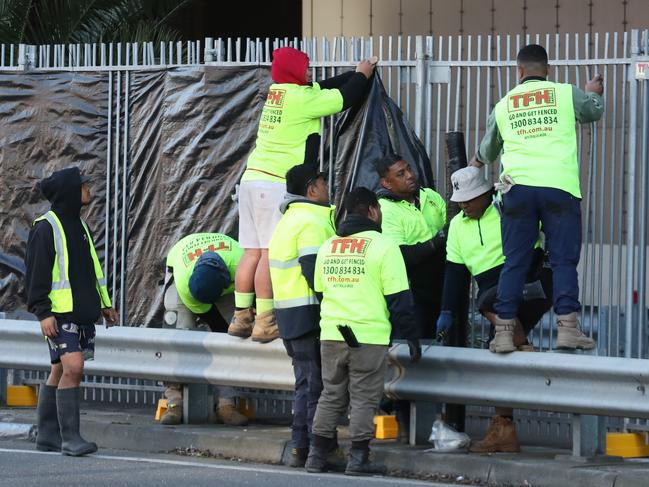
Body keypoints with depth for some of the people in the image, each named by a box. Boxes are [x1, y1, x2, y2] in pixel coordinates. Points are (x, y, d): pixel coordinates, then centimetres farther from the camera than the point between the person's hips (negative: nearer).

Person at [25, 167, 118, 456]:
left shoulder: (78, 225, 17)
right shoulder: (46, 228, -10)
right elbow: (35, 273, -12)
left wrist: (104, 304, 25)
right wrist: (43, 313, -18)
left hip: (83, 313, 9)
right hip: (60, 313, -8)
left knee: (60, 373, 10)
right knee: (72, 368, -17)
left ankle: (47, 436, 15)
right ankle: (69, 438, -17)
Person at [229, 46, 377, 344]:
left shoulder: (277, 93, 16)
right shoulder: (301, 97, -8)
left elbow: (325, 88, 27)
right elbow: (343, 98, 1)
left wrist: (355, 75, 30)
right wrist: (361, 75, 19)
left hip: (252, 178, 9)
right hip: (276, 184, -9)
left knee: (252, 252, 8)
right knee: (271, 253, -9)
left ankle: (242, 316, 7)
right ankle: (265, 321, -10)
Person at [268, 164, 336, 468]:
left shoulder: (288, 220, 19)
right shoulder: (311, 222, -13)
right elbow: (315, 273, -21)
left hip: (289, 314, 10)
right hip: (310, 316, -10)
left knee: (306, 383, 15)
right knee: (318, 384, -7)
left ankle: (300, 448, 15)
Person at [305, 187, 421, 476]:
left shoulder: (327, 247, 12)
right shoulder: (382, 246, -6)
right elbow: (398, 298, -9)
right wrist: (411, 337, -3)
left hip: (331, 334, 5)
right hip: (369, 336, -5)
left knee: (331, 396, 13)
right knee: (364, 399, 1)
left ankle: (317, 455, 13)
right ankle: (358, 459, 0)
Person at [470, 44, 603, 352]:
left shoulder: (503, 105, 15)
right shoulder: (566, 94, 7)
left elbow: (487, 152, 32)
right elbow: (594, 110, 29)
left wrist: (477, 163, 56)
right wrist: (593, 93, 53)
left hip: (518, 188, 2)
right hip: (560, 187, -2)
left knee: (514, 263, 5)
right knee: (564, 260, 1)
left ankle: (504, 331, 2)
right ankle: (567, 327, -8)